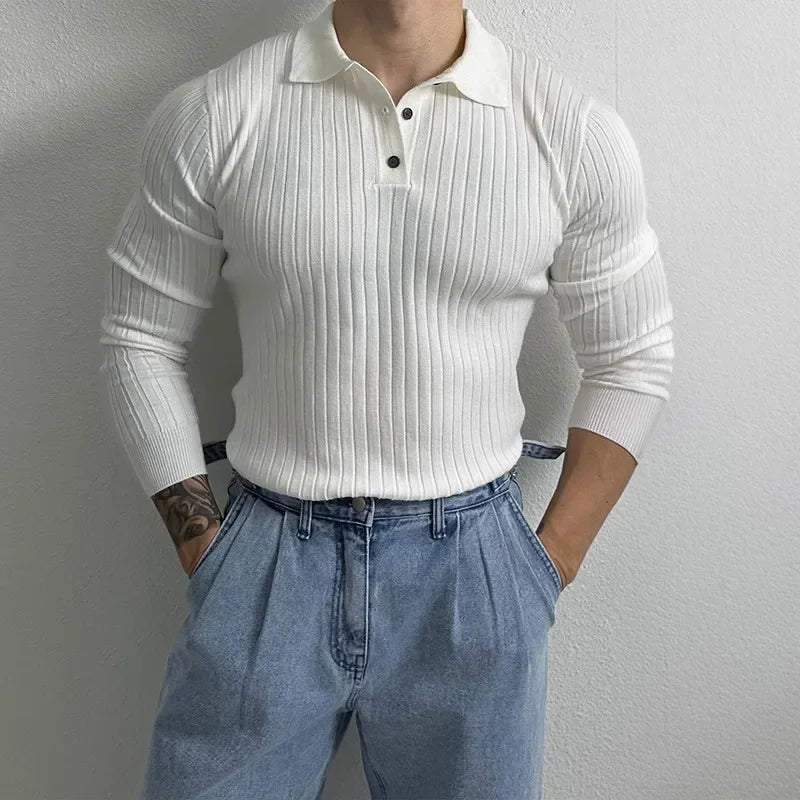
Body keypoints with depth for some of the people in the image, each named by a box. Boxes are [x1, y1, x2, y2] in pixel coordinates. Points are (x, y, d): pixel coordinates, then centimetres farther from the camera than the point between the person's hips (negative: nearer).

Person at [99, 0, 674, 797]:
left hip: (473, 566, 1)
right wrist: (201, 548, -1)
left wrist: (551, 565, 1)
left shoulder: (577, 132, -4)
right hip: (268, 558, 0)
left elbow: (630, 363, 4)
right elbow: (141, 340, 3)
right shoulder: (209, 115, -4)